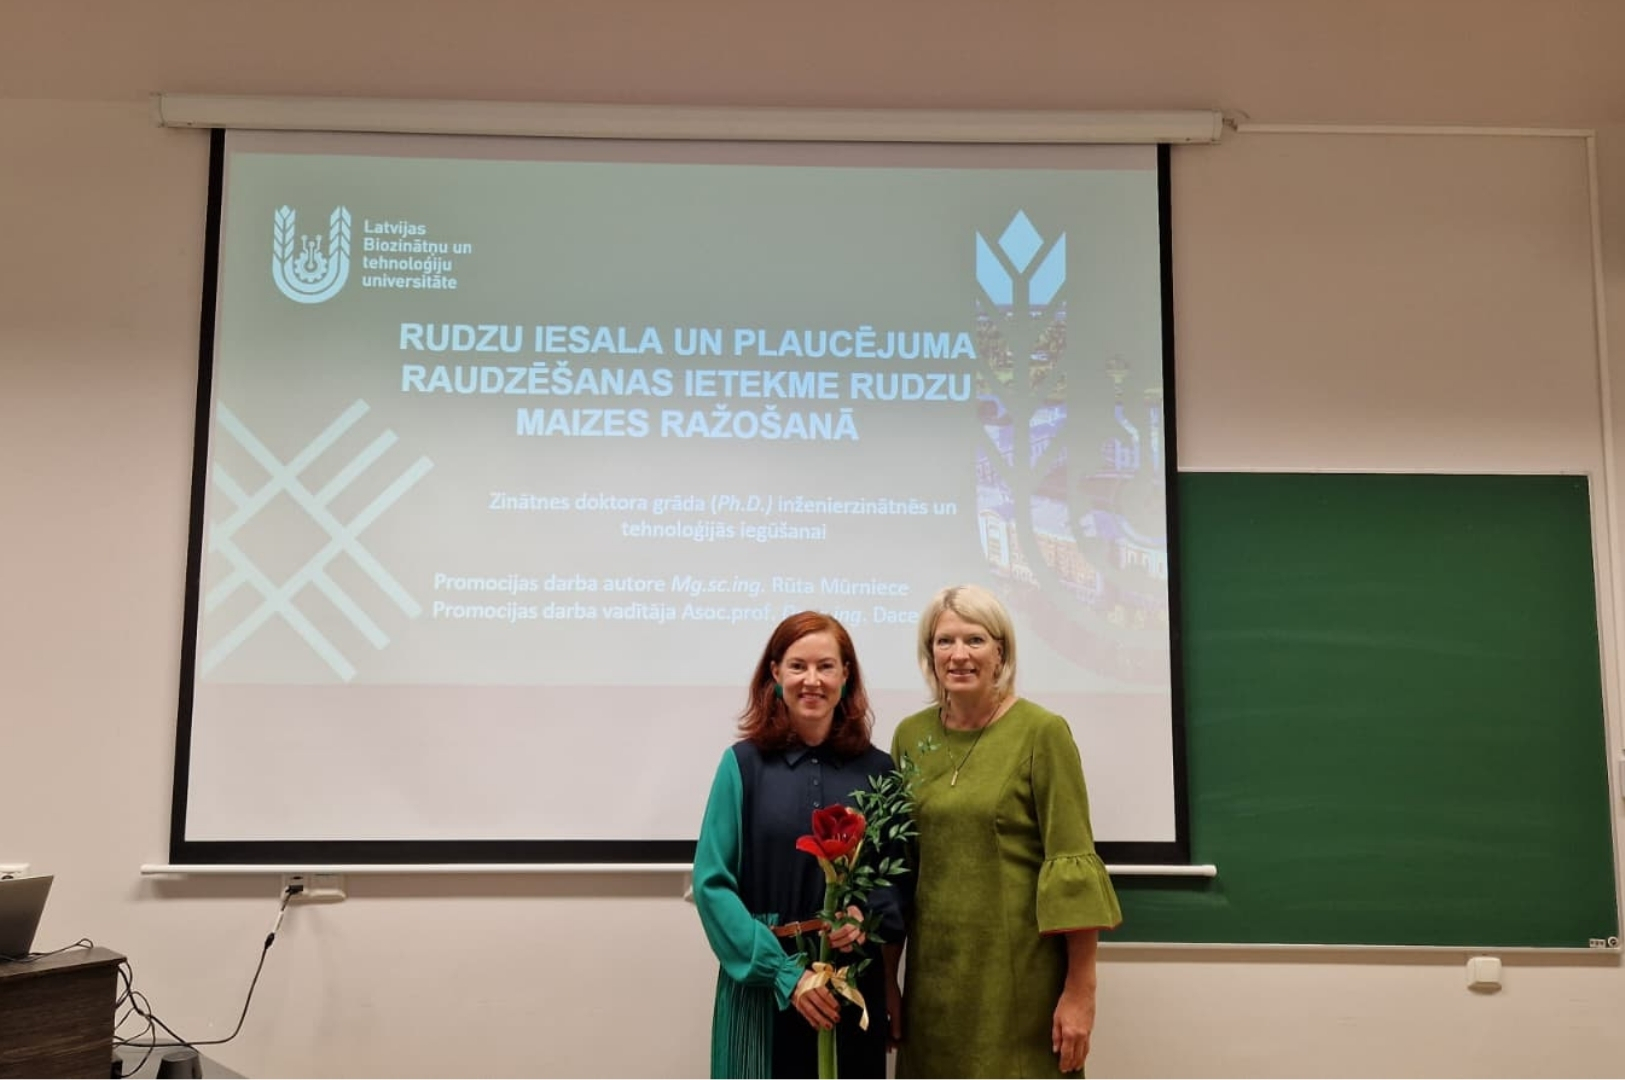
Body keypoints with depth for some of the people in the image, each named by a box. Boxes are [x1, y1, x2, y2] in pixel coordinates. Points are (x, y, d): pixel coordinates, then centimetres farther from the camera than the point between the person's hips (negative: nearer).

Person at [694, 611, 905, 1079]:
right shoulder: (745, 763, -5)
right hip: (762, 986, -2)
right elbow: (712, 883, -8)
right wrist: (783, 971, -15)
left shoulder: (877, 770, 2)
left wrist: (869, 920, -13)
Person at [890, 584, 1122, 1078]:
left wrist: (1080, 990, -15)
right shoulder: (910, 735, 5)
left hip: (1020, 970, -4)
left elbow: (1073, 862, -12)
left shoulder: (1041, 731, -9)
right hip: (933, 967, 5)